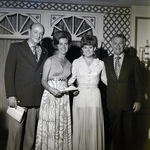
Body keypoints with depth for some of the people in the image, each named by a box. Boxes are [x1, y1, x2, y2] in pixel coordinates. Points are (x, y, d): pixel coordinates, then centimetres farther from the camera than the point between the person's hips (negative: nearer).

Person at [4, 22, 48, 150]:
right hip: (19, 97, -3)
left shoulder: (44, 52, 14)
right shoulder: (16, 47, 3)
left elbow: (43, 75, 10)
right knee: (16, 131, 2)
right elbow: (9, 73, -4)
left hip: (37, 99, 4)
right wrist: (11, 95, -11)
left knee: (31, 133, 11)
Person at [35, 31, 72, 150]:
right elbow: (44, 80, -3)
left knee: (63, 127, 7)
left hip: (64, 97, 5)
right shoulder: (50, 60, 0)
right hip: (50, 96, -4)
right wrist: (52, 90, -21)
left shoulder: (69, 63, 14)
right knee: (50, 127, -2)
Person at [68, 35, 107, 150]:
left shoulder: (100, 63, 5)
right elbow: (72, 79, 8)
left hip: (94, 97, 1)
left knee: (95, 126, 5)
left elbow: (105, 79, 16)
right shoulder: (76, 62, 2)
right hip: (80, 96, 0)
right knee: (79, 126, 4)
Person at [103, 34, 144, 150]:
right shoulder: (106, 61, 6)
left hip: (128, 102, -1)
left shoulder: (133, 60, 1)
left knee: (128, 131, 10)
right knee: (116, 130, 12)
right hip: (112, 103, 2)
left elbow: (138, 81, 0)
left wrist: (138, 100, -4)